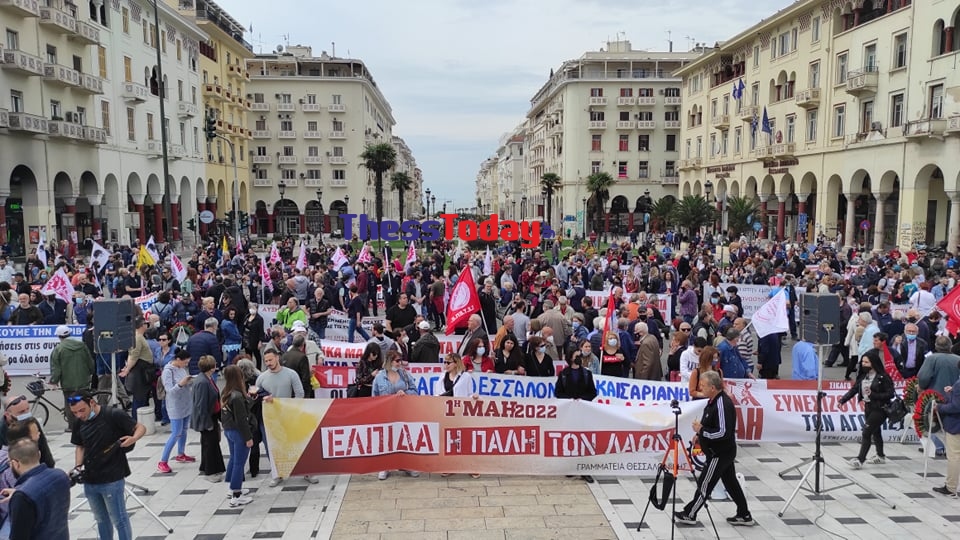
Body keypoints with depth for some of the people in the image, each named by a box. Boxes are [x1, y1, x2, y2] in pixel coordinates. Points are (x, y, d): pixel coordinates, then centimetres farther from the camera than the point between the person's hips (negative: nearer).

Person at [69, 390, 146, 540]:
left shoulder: (114, 415, -15)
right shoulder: (79, 423, 4)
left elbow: (141, 427, -9)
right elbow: (80, 447, 16)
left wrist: (133, 438, -30)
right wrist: (78, 467, 0)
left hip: (112, 480, -6)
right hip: (89, 481, 6)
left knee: (119, 520, 3)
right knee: (101, 520, 21)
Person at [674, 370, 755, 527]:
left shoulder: (723, 405, -27)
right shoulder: (714, 400, 3)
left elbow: (723, 433, -29)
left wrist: (701, 430, -22)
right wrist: (700, 433, 8)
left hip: (720, 454, -10)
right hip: (725, 451, 10)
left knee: (704, 484, 3)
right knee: (731, 482, 17)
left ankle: (689, 515, 16)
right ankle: (744, 515, 27)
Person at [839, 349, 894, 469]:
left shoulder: (882, 377, -15)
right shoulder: (863, 375, 6)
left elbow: (890, 394, -16)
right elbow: (854, 389, 3)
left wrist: (873, 395, -23)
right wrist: (843, 400, -7)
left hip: (879, 409, -7)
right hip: (868, 407, 7)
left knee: (866, 432, -10)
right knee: (875, 432, 20)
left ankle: (860, 459, -7)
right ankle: (880, 456, 36)